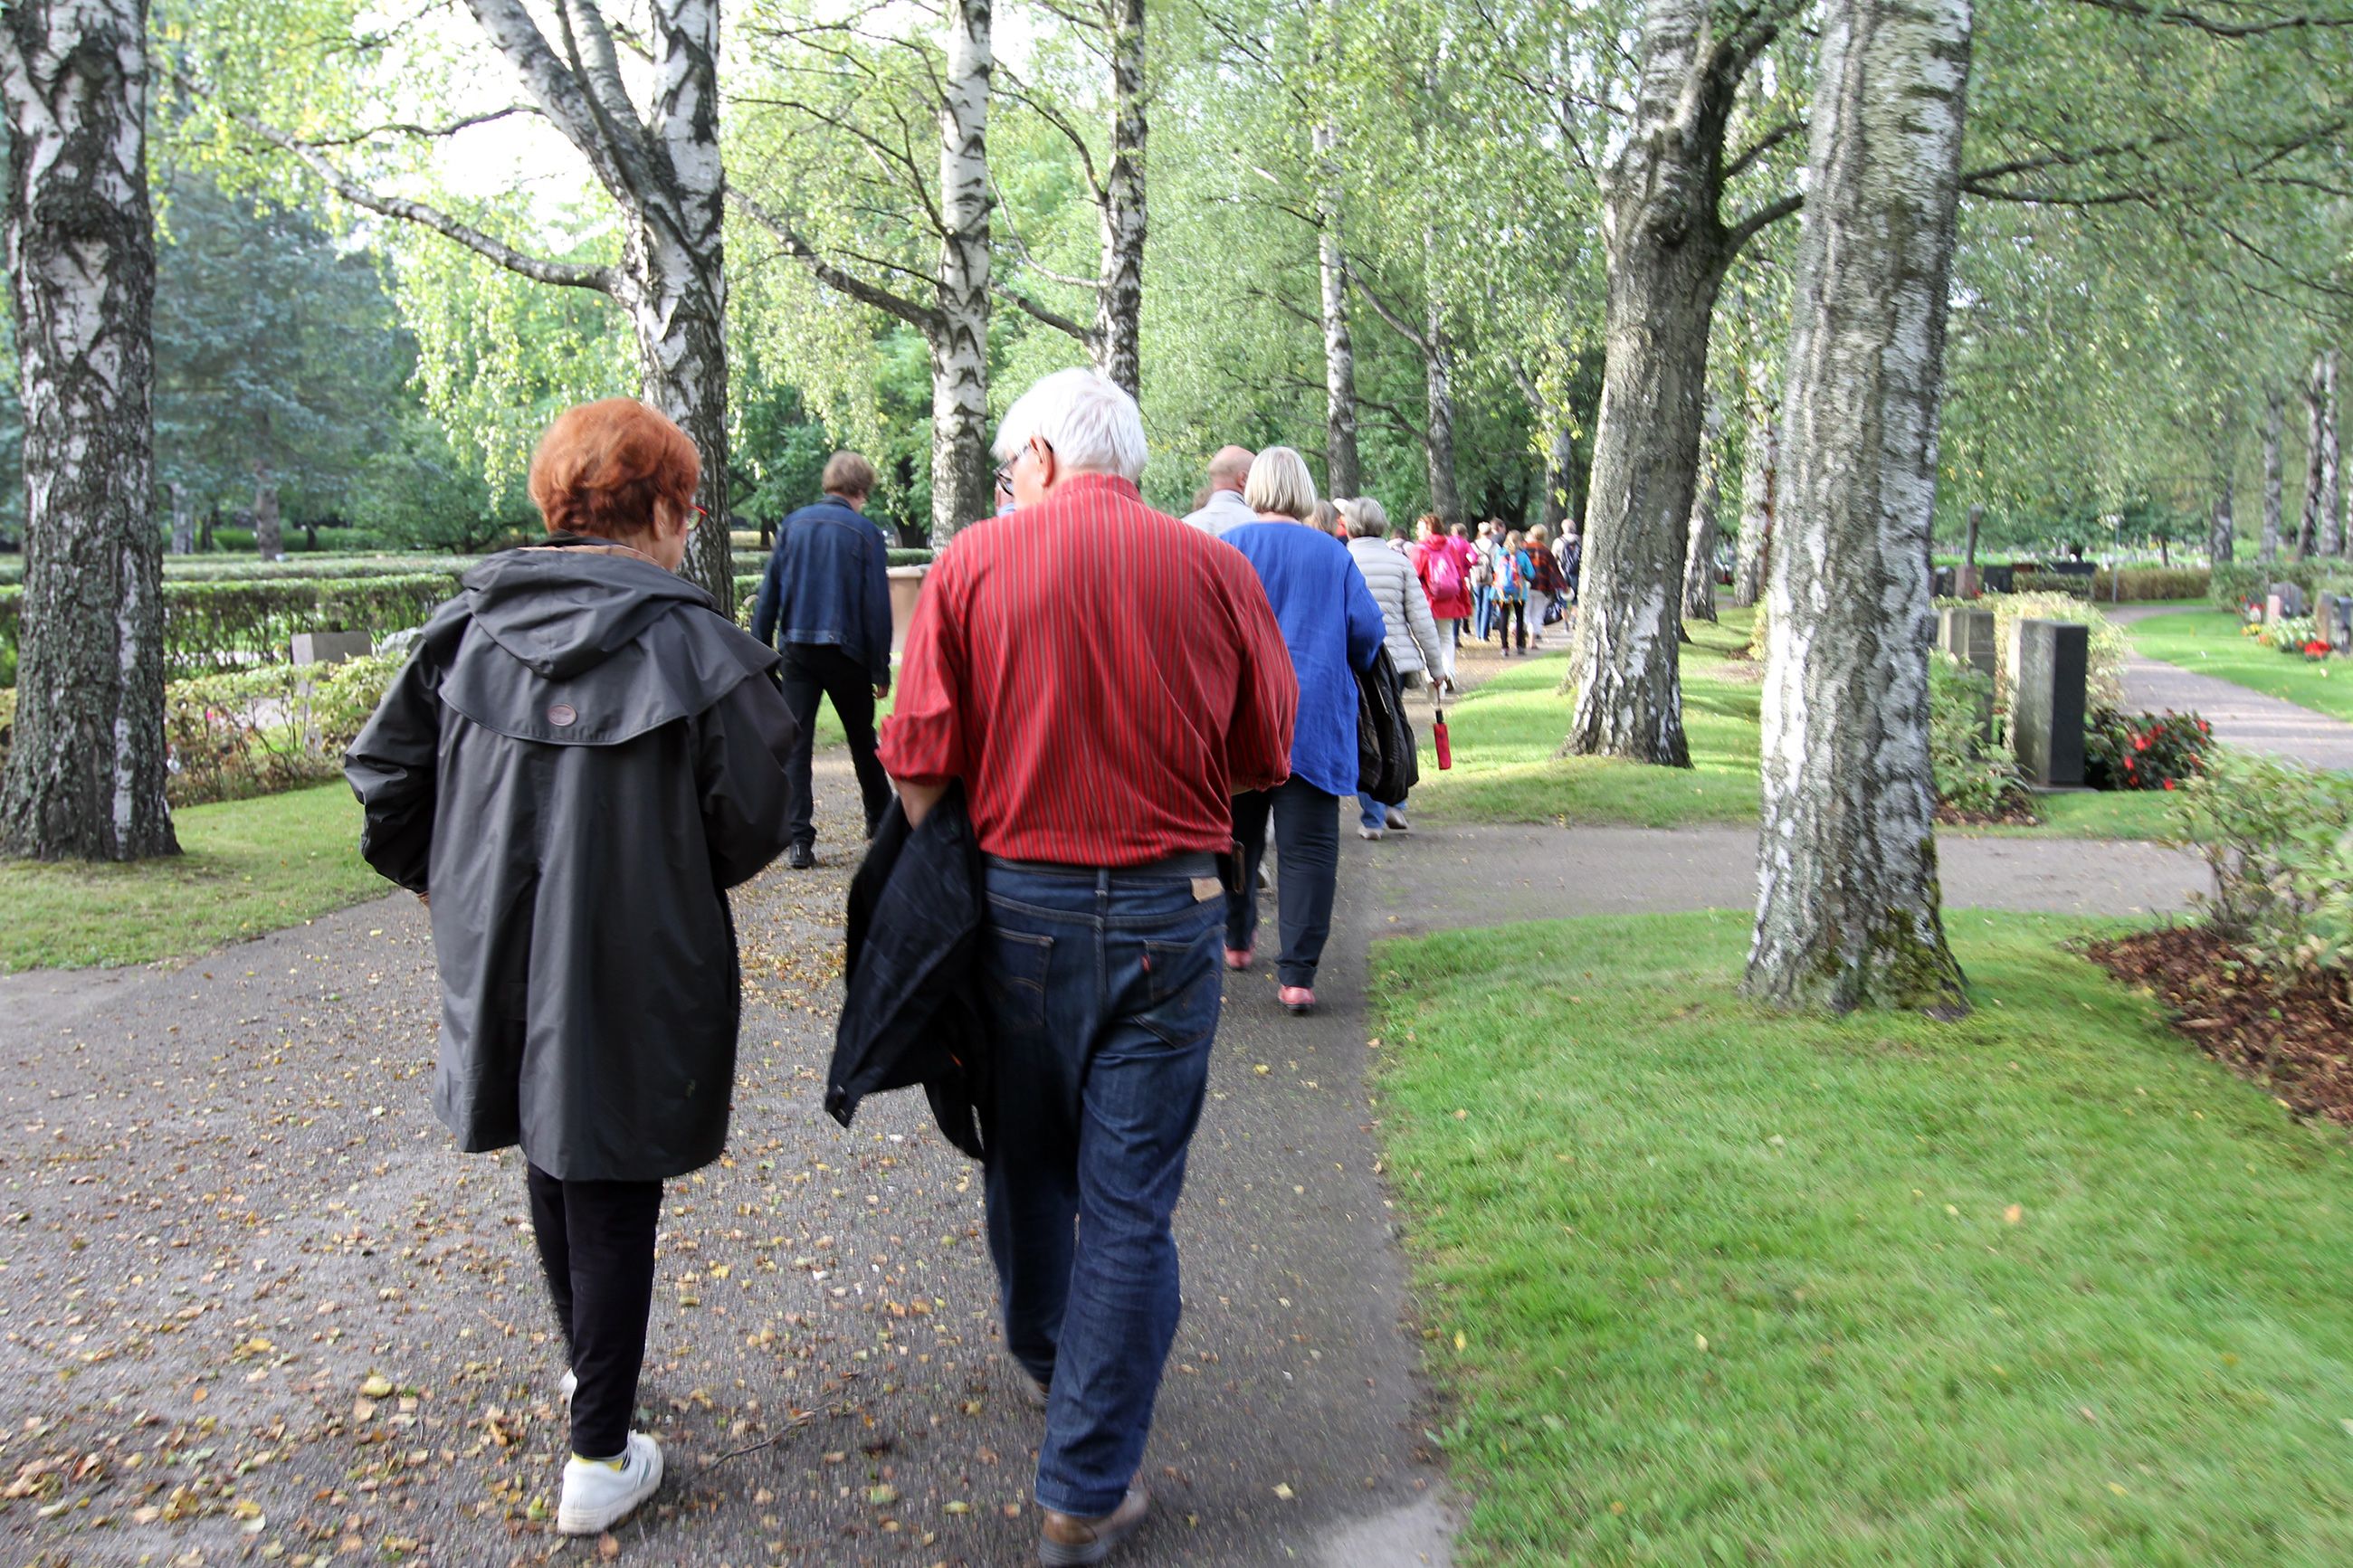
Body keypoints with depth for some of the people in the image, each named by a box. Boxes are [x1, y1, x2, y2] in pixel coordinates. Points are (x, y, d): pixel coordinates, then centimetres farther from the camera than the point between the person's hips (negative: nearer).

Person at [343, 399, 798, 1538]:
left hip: (500, 964, 5)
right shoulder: (693, 644, -15)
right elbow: (751, 823, -11)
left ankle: (585, 1366, 47)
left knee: (553, 1168, 25)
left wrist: (447, 888, 15)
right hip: (634, 977, -5)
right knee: (614, 1206, 8)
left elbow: (384, 774, 3)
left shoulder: (470, 624, -1)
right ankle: (600, 1461, 20)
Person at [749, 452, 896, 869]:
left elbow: (769, 593, 4)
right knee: (863, 740, 16)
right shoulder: (866, 533, -5)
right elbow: (876, 606, -6)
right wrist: (881, 670, -1)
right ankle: (880, 818, 31)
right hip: (845, 653, -2)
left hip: (797, 650, 2)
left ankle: (800, 839, -5)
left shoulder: (793, 524, 5)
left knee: (795, 743, 2)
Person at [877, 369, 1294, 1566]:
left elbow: (919, 767, -7)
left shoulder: (974, 560, -4)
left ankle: (1044, 1359, 48)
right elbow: (1265, 759, 5)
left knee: (1026, 1160, 23)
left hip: (1019, 906, 1)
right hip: (1168, 913, 0)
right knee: (1130, 1201, 7)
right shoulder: (1215, 570, -2)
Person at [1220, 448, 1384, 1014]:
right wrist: (1341, 667, 23)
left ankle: (1237, 940, 31)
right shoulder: (1333, 553, 3)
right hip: (1315, 717, -1)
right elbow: (1367, 631, 3)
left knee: (1238, 831, 17)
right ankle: (1297, 973, -7)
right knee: (1309, 845, -1)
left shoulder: (1232, 545, 0)